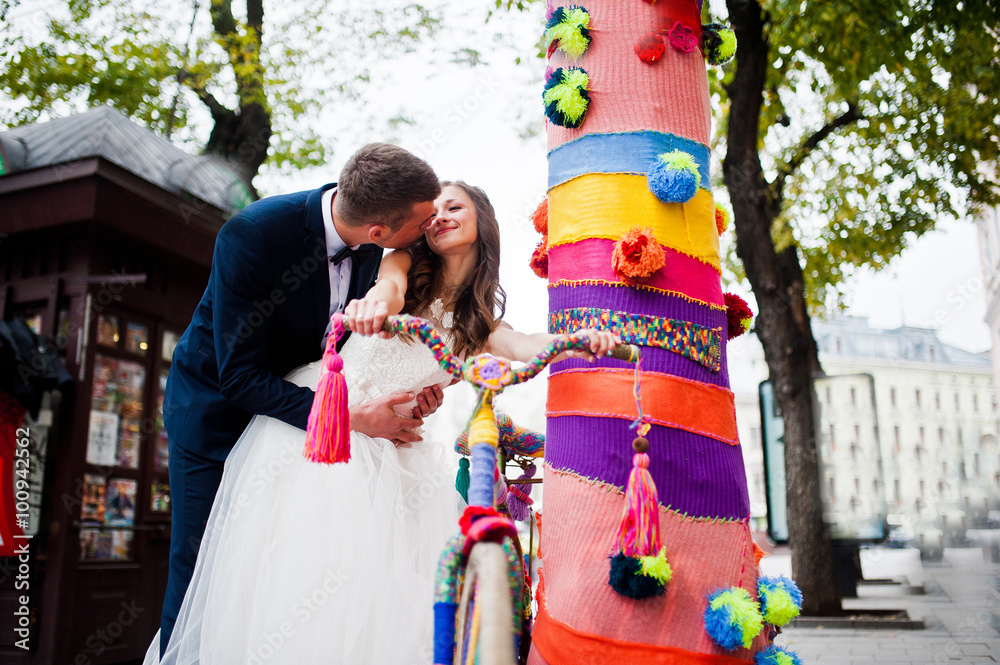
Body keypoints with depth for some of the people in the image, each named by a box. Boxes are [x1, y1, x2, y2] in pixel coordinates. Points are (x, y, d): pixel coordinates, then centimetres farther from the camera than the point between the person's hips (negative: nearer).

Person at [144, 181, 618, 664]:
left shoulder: (478, 323, 7)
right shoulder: (407, 263, 5)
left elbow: (526, 347, -13)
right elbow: (392, 284, -19)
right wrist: (378, 300, -45)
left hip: (389, 451, 2)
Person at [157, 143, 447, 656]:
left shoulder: (369, 245, -15)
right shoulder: (251, 234, -32)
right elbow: (240, 377, -28)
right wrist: (349, 416, -35)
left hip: (292, 404, 4)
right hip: (217, 405, -4)